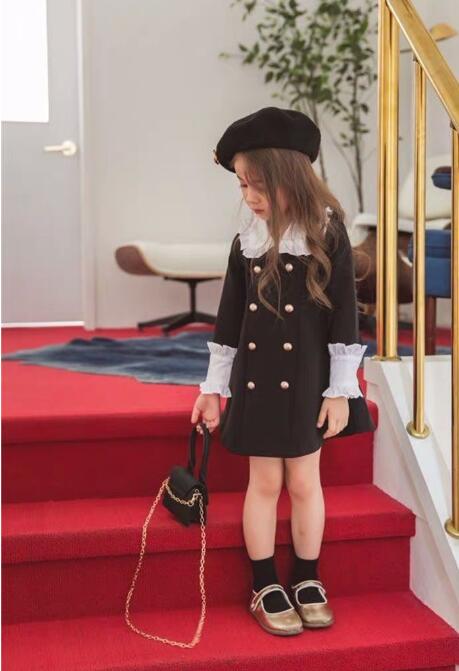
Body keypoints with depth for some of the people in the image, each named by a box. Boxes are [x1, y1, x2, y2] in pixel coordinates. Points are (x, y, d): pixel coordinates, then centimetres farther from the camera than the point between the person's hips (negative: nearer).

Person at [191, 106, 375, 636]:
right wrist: (212, 386, 6)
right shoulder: (246, 239, 1)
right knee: (265, 482, 7)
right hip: (256, 377, 2)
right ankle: (265, 589, 20)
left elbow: (344, 316, -8)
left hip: (307, 378, -2)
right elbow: (229, 318, 6)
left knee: (304, 481, 8)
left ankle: (307, 583, 25)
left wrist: (340, 390, -9)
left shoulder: (327, 233, -9)